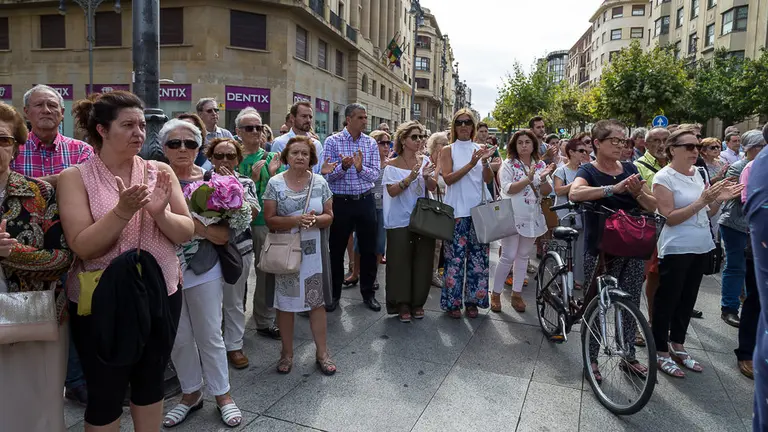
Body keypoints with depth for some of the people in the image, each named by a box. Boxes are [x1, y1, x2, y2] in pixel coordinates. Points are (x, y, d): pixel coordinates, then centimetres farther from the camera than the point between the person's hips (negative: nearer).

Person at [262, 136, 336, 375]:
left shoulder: (319, 182, 3)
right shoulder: (275, 183, -4)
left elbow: (329, 216, 3)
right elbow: (270, 219, -8)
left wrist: (315, 220, -18)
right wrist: (296, 220, -22)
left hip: (314, 251, 2)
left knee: (317, 301, 7)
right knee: (285, 302, 8)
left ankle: (322, 352, 20)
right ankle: (287, 352, 26)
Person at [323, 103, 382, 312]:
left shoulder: (371, 143, 4)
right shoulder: (332, 141, -4)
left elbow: (375, 175, -3)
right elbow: (328, 175, -8)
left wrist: (360, 167, -22)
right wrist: (343, 166, -27)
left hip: (365, 201, 2)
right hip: (341, 201, -2)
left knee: (369, 249, 9)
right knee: (336, 249, 8)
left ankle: (368, 293, 25)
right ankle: (334, 294, 24)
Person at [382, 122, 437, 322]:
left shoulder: (425, 161, 9)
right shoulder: (393, 165, -2)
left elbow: (432, 188, 2)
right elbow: (392, 191, -12)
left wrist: (426, 176, -19)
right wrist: (410, 177, -25)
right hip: (400, 221, -3)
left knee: (422, 262, 7)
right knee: (401, 262, 0)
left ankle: (417, 302, 21)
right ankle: (402, 303, 12)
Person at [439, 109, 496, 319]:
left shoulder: (480, 148, 10)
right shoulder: (448, 150, 2)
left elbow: (488, 179, 4)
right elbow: (448, 178, -11)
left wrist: (485, 161, -15)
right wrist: (471, 164, -21)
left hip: (478, 209, 3)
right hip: (456, 211, -3)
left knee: (478, 256, 6)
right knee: (455, 257, -2)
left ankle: (472, 300, 19)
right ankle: (452, 301, 11)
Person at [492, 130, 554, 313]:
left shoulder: (540, 165, 9)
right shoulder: (508, 165, -3)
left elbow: (547, 192, 4)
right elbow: (507, 189, -15)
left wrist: (543, 178, -16)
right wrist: (528, 179, -24)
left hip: (532, 218, 5)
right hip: (512, 216, -5)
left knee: (523, 256, 11)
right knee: (509, 256, -8)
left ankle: (517, 293, 21)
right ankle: (496, 294, 6)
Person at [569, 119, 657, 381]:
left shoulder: (630, 169, 8)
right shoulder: (589, 171, -7)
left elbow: (653, 206, 7)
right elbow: (574, 193, -30)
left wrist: (639, 193, -14)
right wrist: (614, 188, -37)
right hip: (599, 250, -5)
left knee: (631, 305, 13)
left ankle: (629, 356, 30)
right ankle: (591, 359, 20)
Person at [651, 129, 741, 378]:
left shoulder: (698, 173, 8)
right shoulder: (664, 177, -13)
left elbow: (706, 214, 12)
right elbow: (670, 218, -18)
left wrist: (720, 200, -5)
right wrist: (701, 201, -24)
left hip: (701, 247, 7)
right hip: (676, 249, -7)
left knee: (688, 299, 16)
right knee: (667, 300, 3)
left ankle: (677, 346, 30)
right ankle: (661, 352, 14)